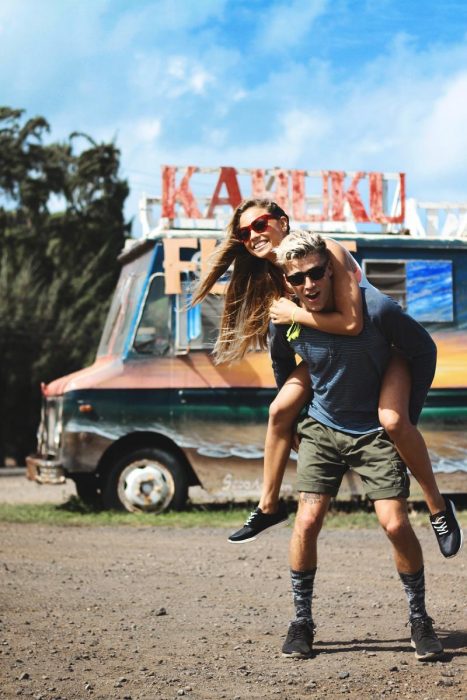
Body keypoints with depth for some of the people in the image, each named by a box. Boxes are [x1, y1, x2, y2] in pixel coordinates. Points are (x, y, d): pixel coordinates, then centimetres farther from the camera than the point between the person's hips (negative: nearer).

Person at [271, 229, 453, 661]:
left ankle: (419, 620, 8)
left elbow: (424, 350, -7)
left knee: (396, 523, -12)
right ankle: (302, 622, 7)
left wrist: (409, 415, -4)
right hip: (322, 428, 2)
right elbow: (280, 359, 14)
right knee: (307, 521, -10)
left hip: (375, 431, -2)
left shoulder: (375, 308, -23)